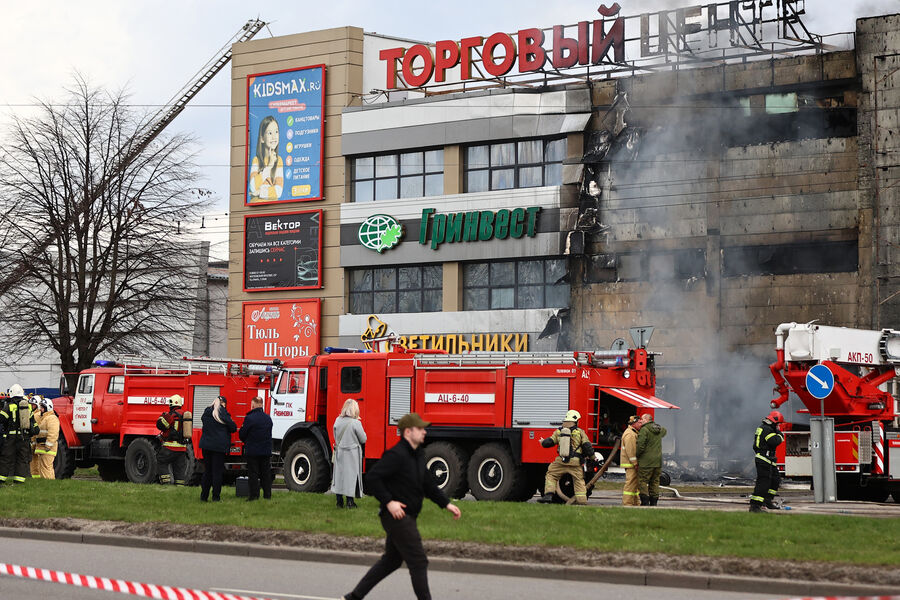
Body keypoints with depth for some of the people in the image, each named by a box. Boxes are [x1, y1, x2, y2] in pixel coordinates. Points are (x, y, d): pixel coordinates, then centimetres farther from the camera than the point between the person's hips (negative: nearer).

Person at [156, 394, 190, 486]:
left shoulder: (172, 415, -14)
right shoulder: (184, 415, 11)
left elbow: (160, 425, -14)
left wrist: (162, 416, 4)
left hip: (171, 447, -7)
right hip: (182, 447, 7)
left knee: (162, 462, 7)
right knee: (180, 467, 10)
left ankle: (166, 482, -1)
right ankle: (180, 485, 9)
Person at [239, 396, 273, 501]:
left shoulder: (249, 418, -13)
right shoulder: (268, 418, 5)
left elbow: (242, 435, -8)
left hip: (252, 451, -5)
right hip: (266, 451, 5)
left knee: (253, 474, 1)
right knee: (266, 474, 10)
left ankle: (254, 495, -1)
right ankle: (267, 495, 11)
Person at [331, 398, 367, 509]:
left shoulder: (338, 421, -2)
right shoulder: (356, 423, -17)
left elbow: (336, 437, 9)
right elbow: (363, 439, -8)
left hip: (339, 452, 4)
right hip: (352, 454, -4)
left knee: (339, 474, 11)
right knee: (351, 476, 4)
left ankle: (339, 501, 14)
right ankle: (350, 502, 6)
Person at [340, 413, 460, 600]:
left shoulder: (418, 455, 14)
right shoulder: (396, 455, -17)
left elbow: (428, 484, 21)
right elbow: (373, 477, -23)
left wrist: (446, 504, 13)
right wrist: (389, 501, -25)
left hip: (406, 517, 11)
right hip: (397, 516, -10)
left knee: (391, 561, 17)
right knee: (418, 563, -6)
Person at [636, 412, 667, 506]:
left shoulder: (644, 430, -12)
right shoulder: (660, 430, 13)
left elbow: (640, 445, -17)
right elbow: (664, 431, 40)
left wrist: (636, 455, -2)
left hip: (646, 461, -7)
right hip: (658, 461, 7)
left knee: (643, 481, -3)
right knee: (655, 482, 11)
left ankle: (645, 502, -9)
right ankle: (654, 502, 11)